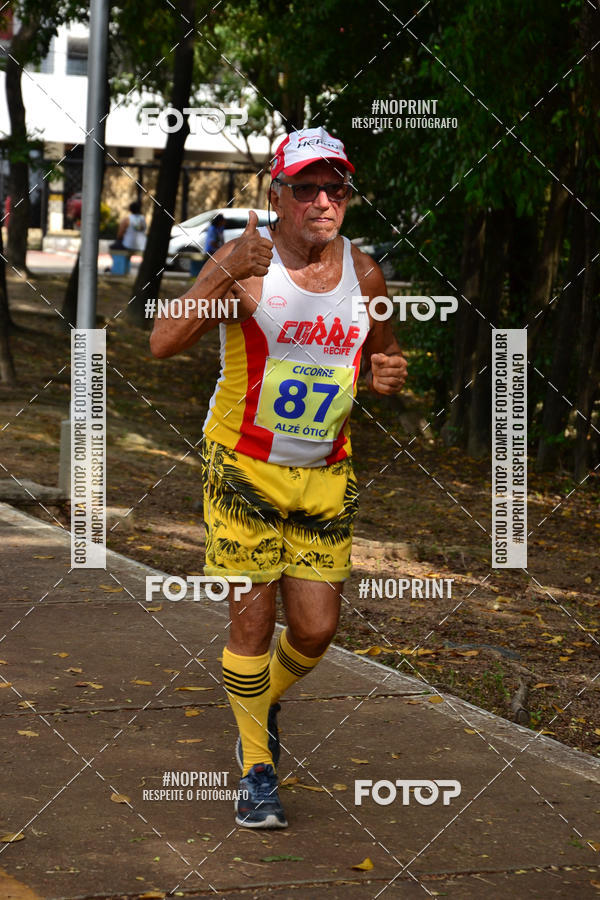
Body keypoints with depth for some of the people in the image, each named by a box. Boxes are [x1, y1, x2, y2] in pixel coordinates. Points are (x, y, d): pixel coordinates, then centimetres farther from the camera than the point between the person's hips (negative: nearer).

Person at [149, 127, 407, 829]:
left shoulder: (363, 274, 1)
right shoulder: (247, 259, -13)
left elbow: (383, 353, 19)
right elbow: (163, 343, -23)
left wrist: (389, 374, -6)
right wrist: (227, 277, -37)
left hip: (325, 477, 4)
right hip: (243, 469, -4)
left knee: (315, 631, 3)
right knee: (252, 621, -3)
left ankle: (265, 700, 37)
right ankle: (257, 768, 16)